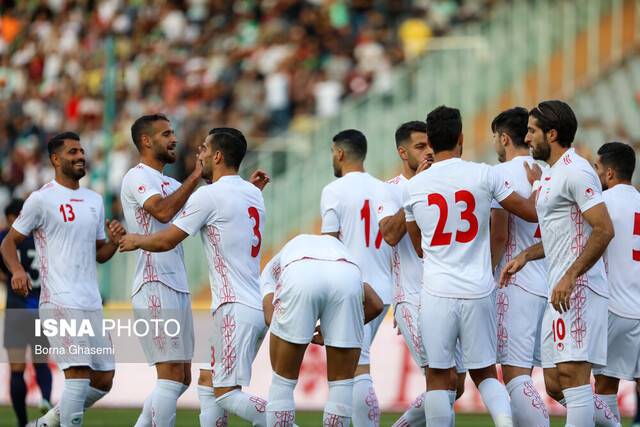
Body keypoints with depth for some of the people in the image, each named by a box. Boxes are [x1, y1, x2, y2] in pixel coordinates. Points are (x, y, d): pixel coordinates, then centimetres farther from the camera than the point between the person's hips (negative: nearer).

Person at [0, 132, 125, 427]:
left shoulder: (94, 200, 17)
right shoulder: (42, 199, -3)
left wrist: (113, 242, 1)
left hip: (92, 304, 7)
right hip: (59, 303, -7)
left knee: (103, 380, 8)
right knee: (79, 375, -17)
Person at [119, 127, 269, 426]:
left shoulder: (209, 195, -9)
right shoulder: (254, 193, 14)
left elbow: (166, 241, -2)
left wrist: (136, 240, 16)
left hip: (236, 309, -9)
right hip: (259, 305, 9)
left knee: (226, 394, -11)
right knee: (209, 381, 14)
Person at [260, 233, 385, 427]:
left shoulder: (272, 267, 38)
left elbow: (271, 317, 16)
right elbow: (376, 305, 31)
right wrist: (329, 332, 40)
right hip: (348, 279, 2)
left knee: (283, 381, 15)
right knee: (341, 382, 17)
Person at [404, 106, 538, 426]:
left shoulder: (413, 187, 3)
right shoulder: (484, 175, -3)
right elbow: (532, 213, 5)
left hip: (437, 292, 0)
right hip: (479, 291, 0)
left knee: (438, 375, 6)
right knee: (485, 372, 11)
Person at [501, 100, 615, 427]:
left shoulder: (575, 171, -11)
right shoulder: (550, 176, 21)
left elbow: (604, 230, -19)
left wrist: (570, 277, -23)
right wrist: (525, 256, 17)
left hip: (577, 289, -10)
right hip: (559, 290, 10)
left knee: (572, 373, -13)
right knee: (554, 384, 9)